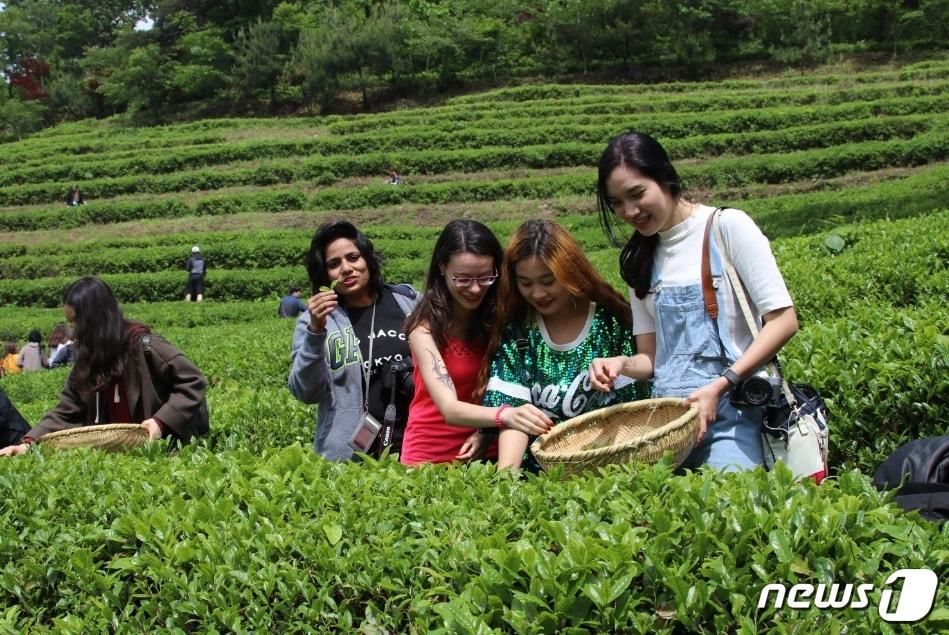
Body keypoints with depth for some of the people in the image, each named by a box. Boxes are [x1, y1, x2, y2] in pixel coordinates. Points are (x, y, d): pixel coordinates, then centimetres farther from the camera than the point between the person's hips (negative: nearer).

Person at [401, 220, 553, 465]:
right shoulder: (425, 327, -13)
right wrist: (504, 415, -42)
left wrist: (488, 428, -19)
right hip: (431, 455, -2)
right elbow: (450, 408, -24)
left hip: (484, 448, 2)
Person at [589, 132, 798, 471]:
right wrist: (622, 364, -8)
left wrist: (720, 385, -16)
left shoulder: (727, 226, -1)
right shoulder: (639, 258, 14)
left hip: (730, 413, -4)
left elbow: (784, 320, -7)